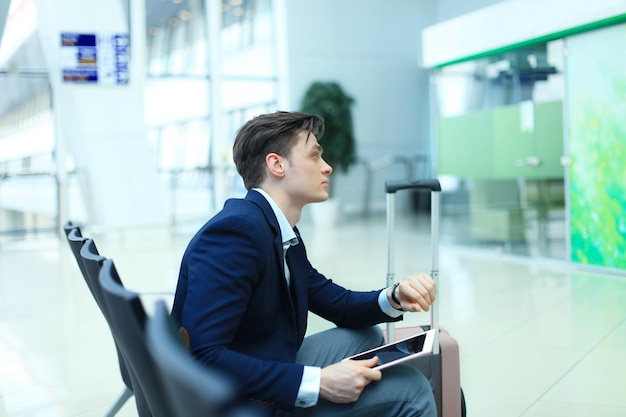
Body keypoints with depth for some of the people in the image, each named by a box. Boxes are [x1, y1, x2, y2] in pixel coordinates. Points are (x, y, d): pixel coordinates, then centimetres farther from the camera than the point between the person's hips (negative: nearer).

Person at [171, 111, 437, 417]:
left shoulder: (284, 233, 6)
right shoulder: (236, 230, -24)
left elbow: (339, 305, 15)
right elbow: (202, 357, -30)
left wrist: (395, 297, -7)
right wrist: (319, 382, -27)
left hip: (269, 376, 9)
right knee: (408, 388, -8)